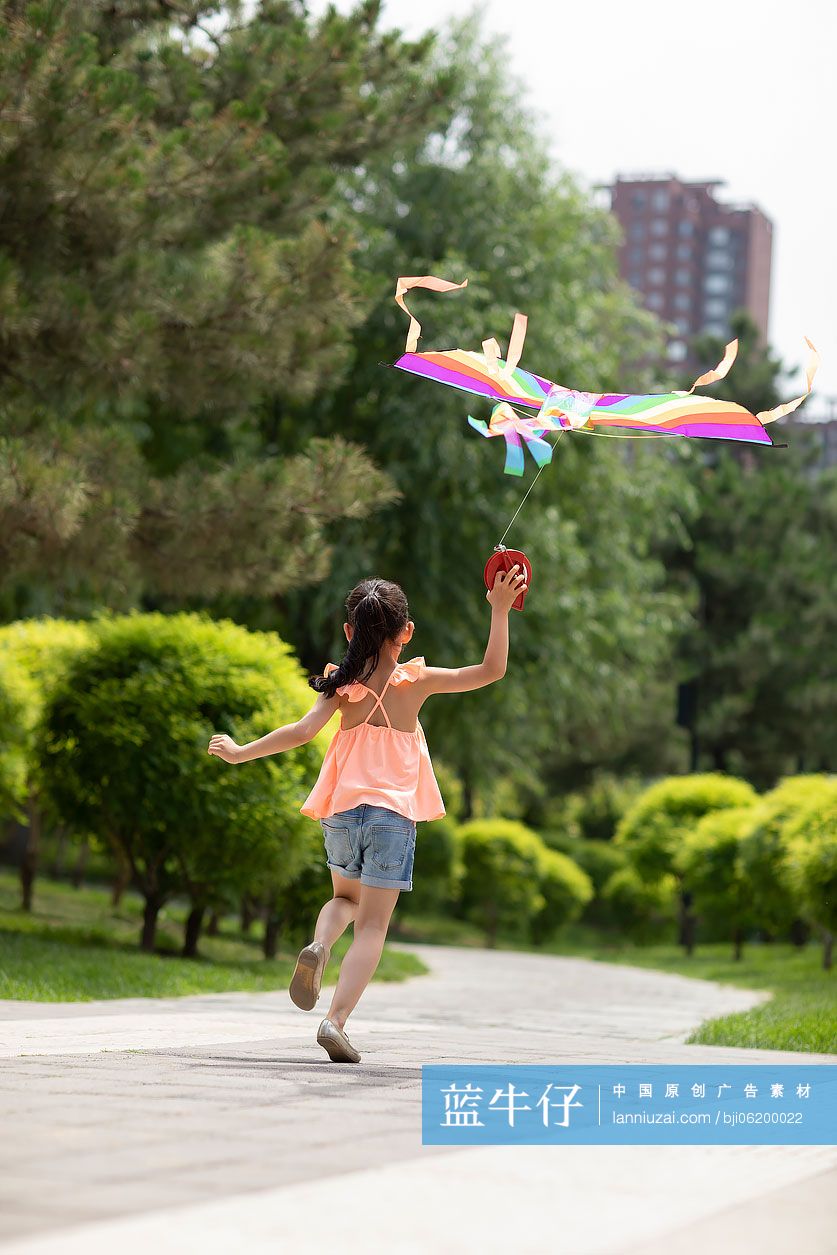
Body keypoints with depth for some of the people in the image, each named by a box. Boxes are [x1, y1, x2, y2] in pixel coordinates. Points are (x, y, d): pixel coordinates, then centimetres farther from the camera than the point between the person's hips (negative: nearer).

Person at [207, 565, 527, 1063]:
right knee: (373, 924, 0)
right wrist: (500, 611, 7)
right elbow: (492, 670, 2)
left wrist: (240, 752, -2)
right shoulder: (417, 680, -1)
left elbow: (303, 731, -10)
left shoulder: (344, 686, 0)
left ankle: (319, 947, -6)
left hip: (342, 812, 2)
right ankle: (337, 1021, -15)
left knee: (346, 899, 27)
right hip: (394, 815, -2)